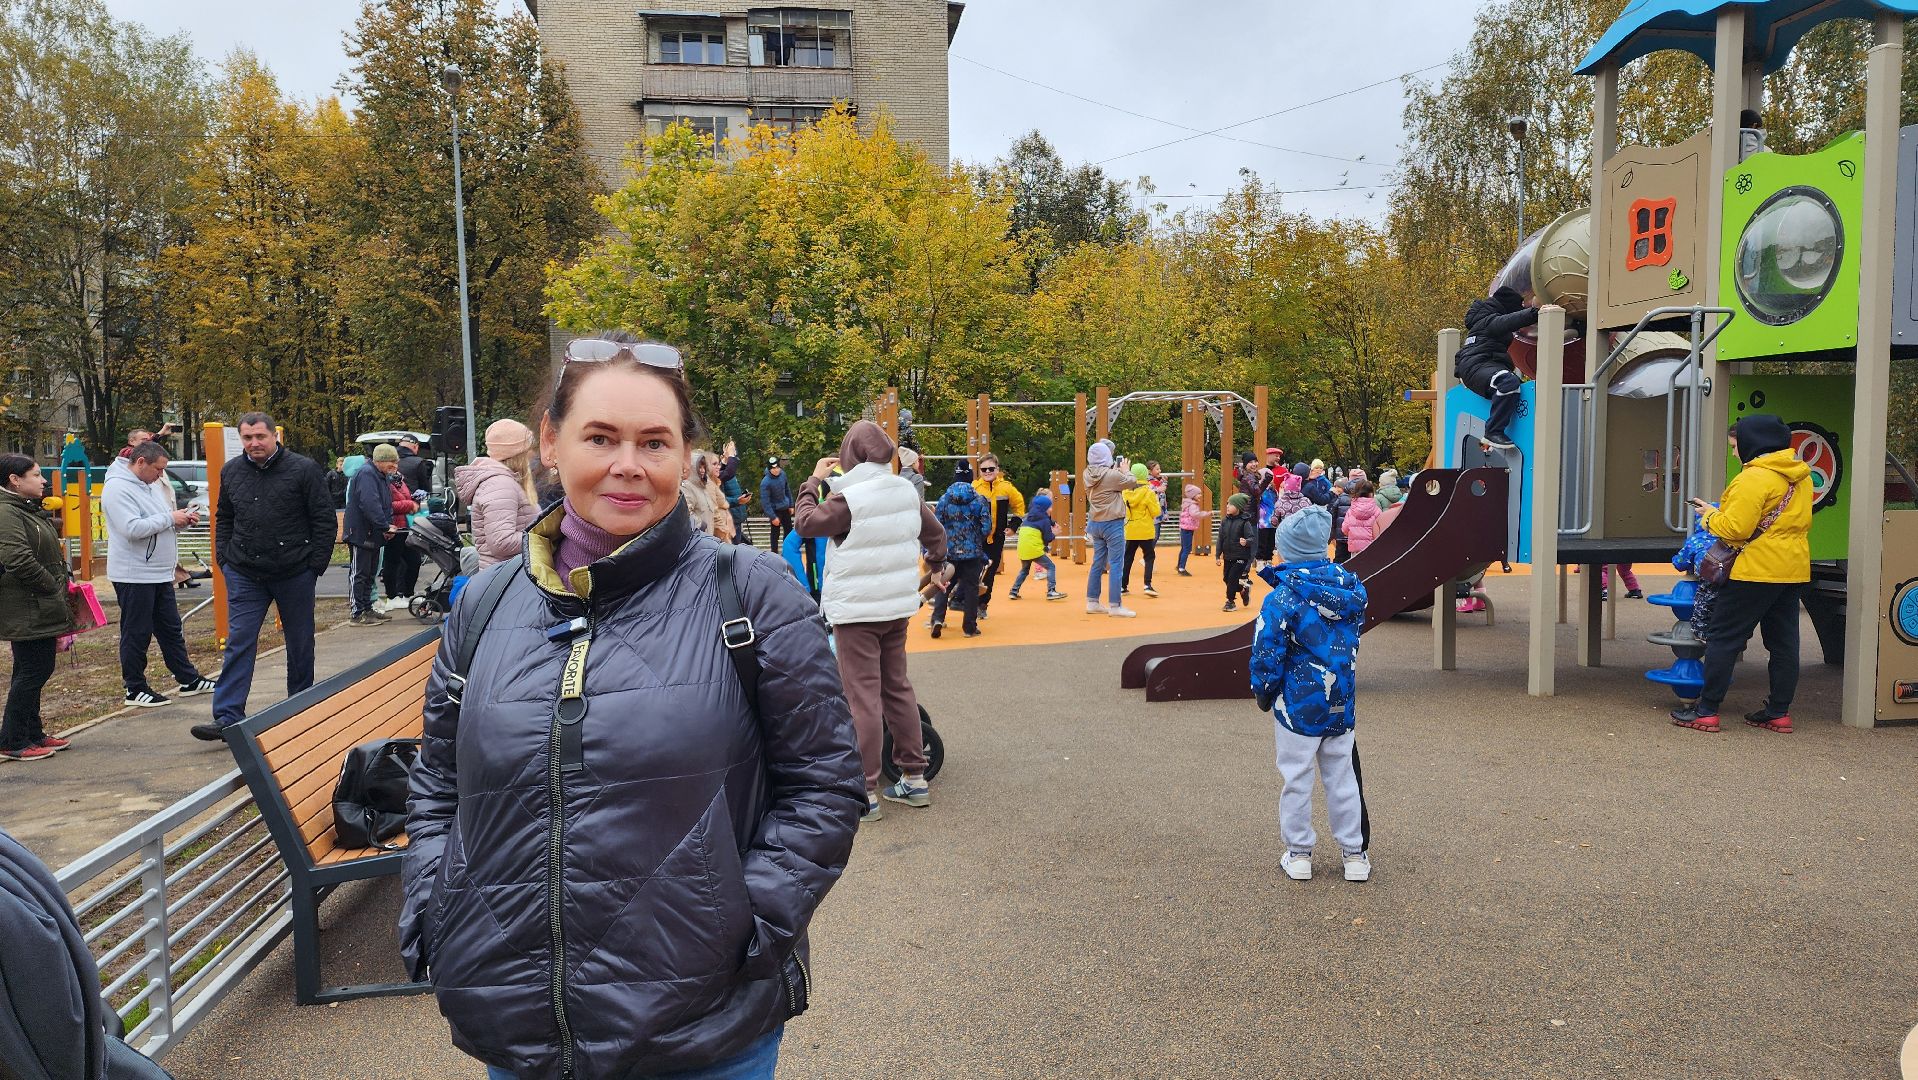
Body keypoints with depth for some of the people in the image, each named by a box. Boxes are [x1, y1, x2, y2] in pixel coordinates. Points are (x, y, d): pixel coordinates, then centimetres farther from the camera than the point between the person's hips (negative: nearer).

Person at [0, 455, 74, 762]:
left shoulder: (30, 510, 17)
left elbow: (49, 556, 26)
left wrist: (61, 588, 15)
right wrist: (53, 588, -17)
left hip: (40, 611, 10)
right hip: (27, 613, -10)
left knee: (36, 670, 16)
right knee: (32, 671, -6)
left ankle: (33, 734, 25)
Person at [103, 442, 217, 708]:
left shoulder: (150, 484, 14)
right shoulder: (117, 488, -16)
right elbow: (133, 529, -27)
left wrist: (183, 521, 3)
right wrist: (170, 518, -19)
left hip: (160, 573, 9)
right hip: (134, 575, -9)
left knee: (171, 629, 15)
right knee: (136, 633, 1)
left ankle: (189, 680, 23)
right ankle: (135, 689, 12)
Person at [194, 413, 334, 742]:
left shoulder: (303, 469, -6)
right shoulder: (231, 472, 8)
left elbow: (325, 520, -5)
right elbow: (223, 519, 21)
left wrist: (316, 564, -8)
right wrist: (223, 558, 9)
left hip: (294, 575, -3)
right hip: (244, 575, 3)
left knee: (300, 645, 9)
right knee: (238, 643, -3)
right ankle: (227, 718, -4)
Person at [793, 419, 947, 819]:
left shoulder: (847, 497, -17)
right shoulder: (906, 490, 5)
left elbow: (805, 523, -9)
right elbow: (935, 532, 17)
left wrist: (814, 480, 3)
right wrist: (936, 563, 37)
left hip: (856, 610, -7)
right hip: (898, 606, 7)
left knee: (864, 697, -3)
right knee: (898, 688, 16)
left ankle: (865, 792, 1)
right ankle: (914, 778, 21)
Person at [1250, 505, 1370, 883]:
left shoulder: (1283, 597, -17)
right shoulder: (1350, 588, 0)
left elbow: (1267, 656, -16)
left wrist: (1263, 696, -1)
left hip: (1298, 706, -5)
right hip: (1343, 705, 5)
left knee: (1296, 778, 9)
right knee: (1343, 777, 15)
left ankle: (1299, 854, 18)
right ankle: (1355, 854, 22)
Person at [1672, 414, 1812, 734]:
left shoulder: (1753, 479, -16)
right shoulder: (1801, 476, 12)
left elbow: (1735, 529, -21)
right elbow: (1797, 522, 19)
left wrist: (1710, 516, -2)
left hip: (1757, 570, -9)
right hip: (1794, 570, 9)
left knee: (1723, 638, -3)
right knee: (1783, 642, 12)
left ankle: (1706, 711, -1)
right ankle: (1779, 712, 17)